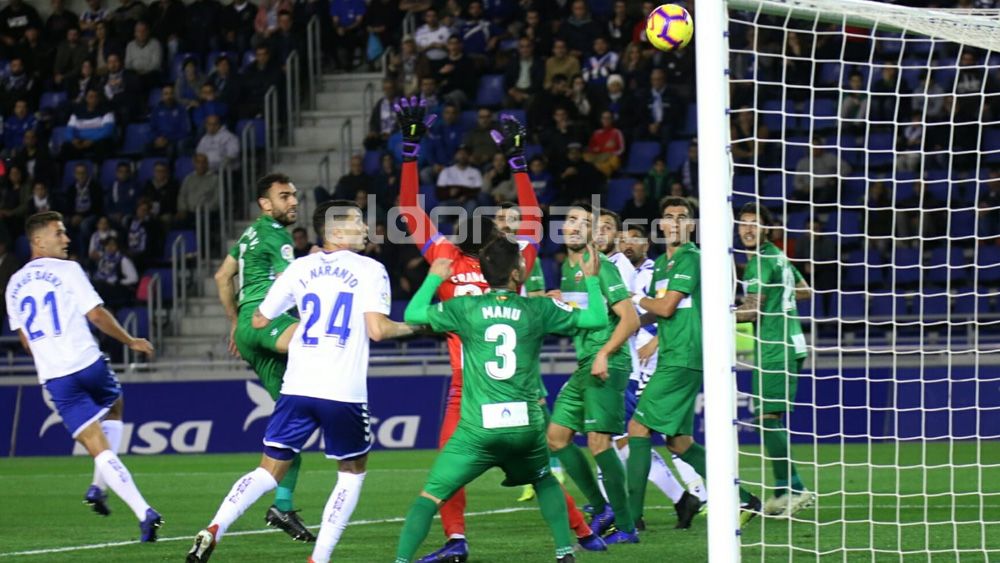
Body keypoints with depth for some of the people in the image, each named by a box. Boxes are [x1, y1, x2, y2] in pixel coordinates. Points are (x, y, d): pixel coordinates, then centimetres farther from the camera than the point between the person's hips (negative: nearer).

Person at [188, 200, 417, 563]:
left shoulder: (301, 267, 11)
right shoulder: (369, 270, 0)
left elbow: (259, 321, 17)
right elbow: (377, 330, -12)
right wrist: (409, 327, 7)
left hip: (297, 387, 3)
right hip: (343, 393, -3)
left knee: (269, 471, 10)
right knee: (352, 472, 17)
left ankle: (214, 530, -13)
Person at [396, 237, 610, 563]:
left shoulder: (467, 308, 1)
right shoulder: (537, 310, 3)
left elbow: (412, 314, 7)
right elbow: (597, 319, 9)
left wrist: (435, 278, 22)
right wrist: (591, 278, 25)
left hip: (478, 429, -2)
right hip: (526, 426, 2)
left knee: (430, 497, 0)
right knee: (545, 481, 31)